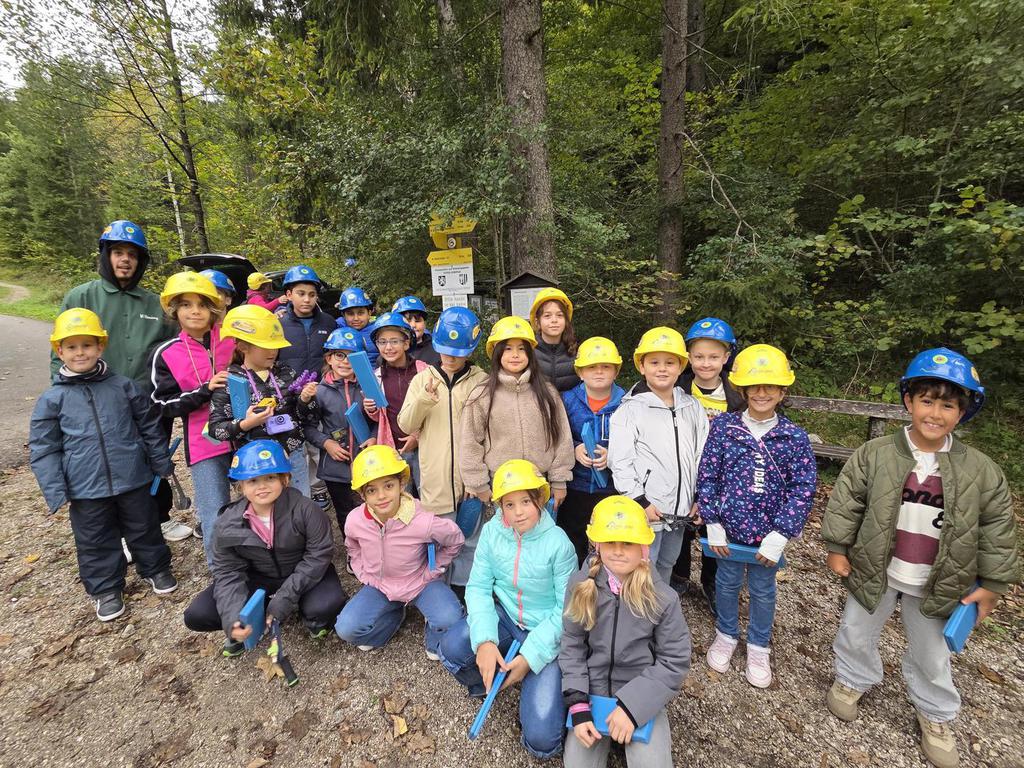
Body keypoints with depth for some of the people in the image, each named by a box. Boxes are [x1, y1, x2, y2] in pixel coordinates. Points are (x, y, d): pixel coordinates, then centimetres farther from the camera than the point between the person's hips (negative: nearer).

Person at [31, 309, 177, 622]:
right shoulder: (52, 399, -3)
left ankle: (155, 568, 37)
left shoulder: (123, 386, 0)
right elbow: (43, 449, 0)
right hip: (86, 489, 0)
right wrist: (56, 492, -6)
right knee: (96, 541, 14)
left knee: (144, 528, 16)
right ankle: (105, 588, 33)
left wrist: (162, 464, 8)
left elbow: (149, 426, 6)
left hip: (133, 479, 0)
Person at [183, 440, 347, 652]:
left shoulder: (304, 510, -26)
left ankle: (311, 615, 5)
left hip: (303, 576, -3)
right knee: (196, 615, -13)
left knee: (326, 605, -32)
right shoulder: (228, 523, -14)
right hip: (258, 579, 3)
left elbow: (318, 554, -20)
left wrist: (286, 597, -24)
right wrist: (232, 618, -24)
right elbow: (228, 571, -10)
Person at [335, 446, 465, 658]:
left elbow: (455, 540, -11)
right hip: (379, 585, 4)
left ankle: (435, 642, 10)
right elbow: (353, 548, 7)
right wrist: (364, 575, 0)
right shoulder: (354, 521, -20)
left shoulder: (423, 523, -31)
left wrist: (432, 571, -8)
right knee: (346, 629, -16)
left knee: (451, 620, -27)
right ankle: (392, 616, 12)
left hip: (420, 583, -3)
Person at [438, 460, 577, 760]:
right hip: (506, 617, 4)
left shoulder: (558, 543, -22)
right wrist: (485, 640, -24)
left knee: (541, 740, -13)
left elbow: (566, 608, -15)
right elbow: (478, 587, -9)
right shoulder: (492, 531, -12)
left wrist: (531, 656, -19)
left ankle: (535, 690, 20)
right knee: (452, 648, -24)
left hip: (547, 631, -3)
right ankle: (492, 682, 8)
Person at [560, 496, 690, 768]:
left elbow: (675, 662, -9)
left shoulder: (662, 598, -16)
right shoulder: (581, 585, -12)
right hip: (592, 691, 1)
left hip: (643, 696, -1)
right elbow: (571, 647, -4)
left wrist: (632, 706, -16)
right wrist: (578, 706, -11)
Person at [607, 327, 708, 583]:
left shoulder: (693, 408, 5)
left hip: (680, 510, 6)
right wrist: (640, 501, -16)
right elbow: (620, 461, -15)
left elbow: (702, 454, 9)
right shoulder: (630, 410, -12)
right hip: (645, 510, -5)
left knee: (666, 565, 24)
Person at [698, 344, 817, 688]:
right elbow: (707, 476, -7)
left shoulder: (795, 437, -8)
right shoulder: (723, 427, -10)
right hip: (728, 529, 0)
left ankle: (758, 646, 43)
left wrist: (780, 535, -11)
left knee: (762, 589, 19)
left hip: (769, 533, 0)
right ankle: (726, 635, 44)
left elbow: (803, 489, -7)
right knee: (727, 583, 19)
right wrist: (713, 524, -7)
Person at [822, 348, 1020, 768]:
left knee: (931, 655, 22)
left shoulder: (981, 470, -9)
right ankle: (852, 680, 45)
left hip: (937, 583, 1)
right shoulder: (874, 453, -14)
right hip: (874, 572, -1)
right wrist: (837, 548, -9)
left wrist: (991, 584, 0)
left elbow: (998, 530, -1)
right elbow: (845, 502, -9)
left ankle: (936, 716, 47)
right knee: (856, 635, 18)